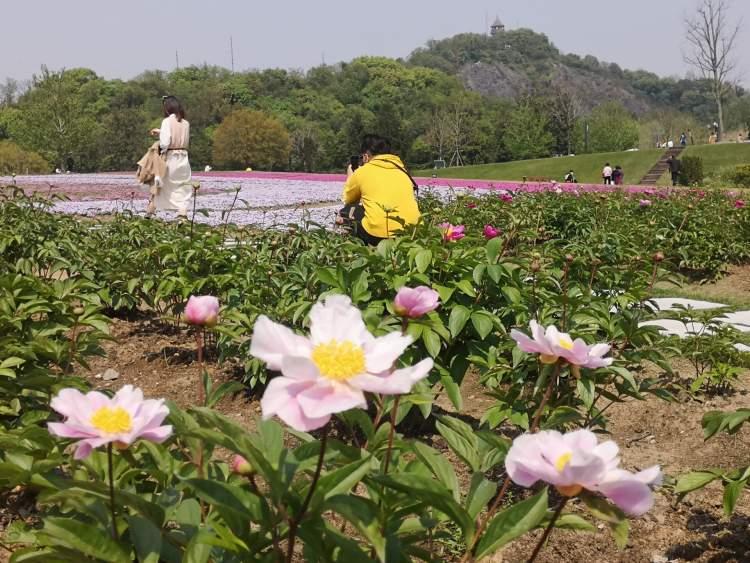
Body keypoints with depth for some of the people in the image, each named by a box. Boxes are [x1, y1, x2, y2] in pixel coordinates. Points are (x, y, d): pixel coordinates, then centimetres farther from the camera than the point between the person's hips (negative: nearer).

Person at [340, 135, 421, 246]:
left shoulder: (362, 171, 6)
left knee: (347, 211, 21)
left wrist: (350, 178, 41)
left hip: (378, 234, -5)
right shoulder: (402, 170, 18)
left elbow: (347, 199, 23)